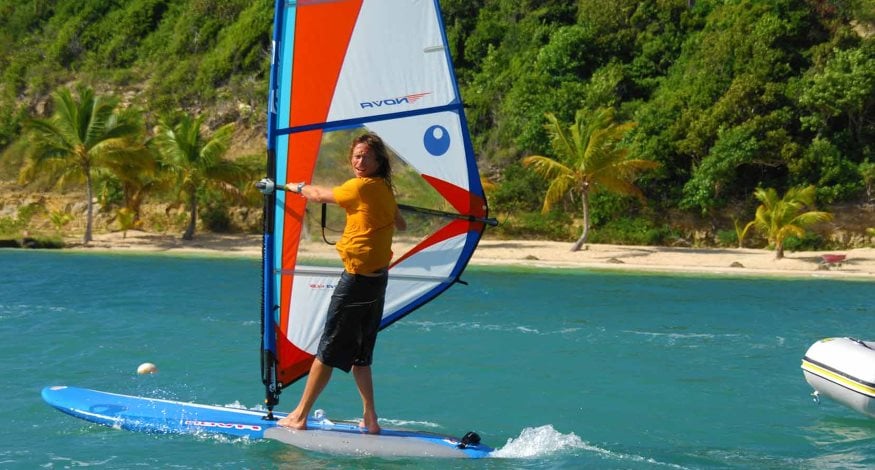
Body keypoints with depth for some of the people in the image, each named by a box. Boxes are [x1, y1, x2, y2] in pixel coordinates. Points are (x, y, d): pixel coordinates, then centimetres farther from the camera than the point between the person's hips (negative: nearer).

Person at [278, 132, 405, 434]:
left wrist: (296, 187, 19)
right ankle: (370, 420, 13)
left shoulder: (362, 186, -14)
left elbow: (320, 195, 0)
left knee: (329, 351, -2)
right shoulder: (385, 190, 12)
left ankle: (299, 417, 5)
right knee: (359, 354, 14)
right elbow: (400, 225, 31)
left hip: (358, 278, -9)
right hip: (378, 280, 9)